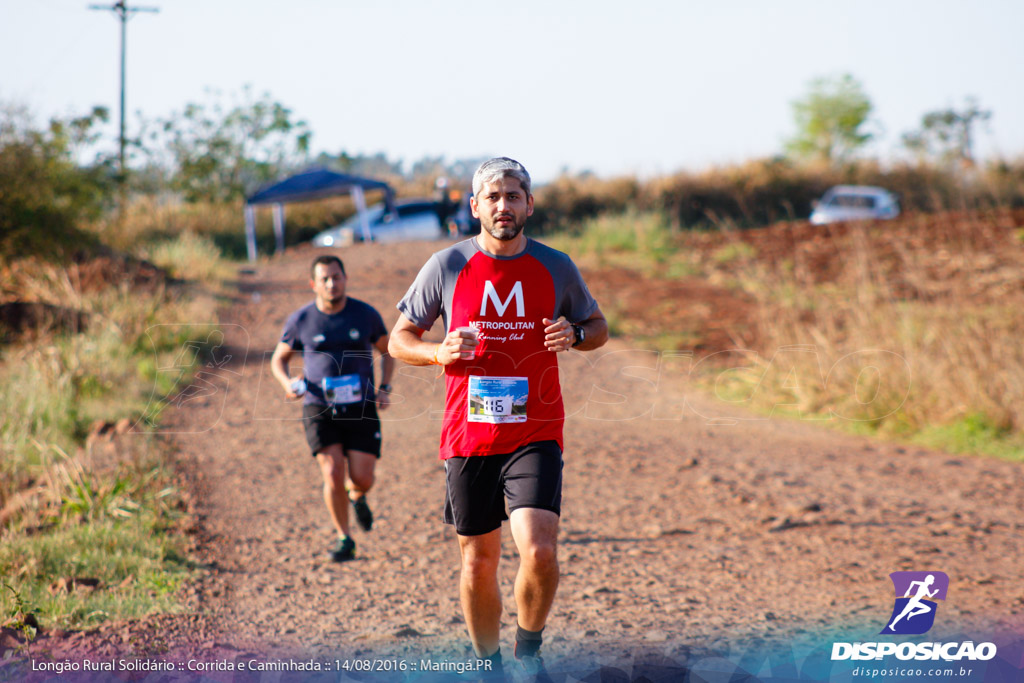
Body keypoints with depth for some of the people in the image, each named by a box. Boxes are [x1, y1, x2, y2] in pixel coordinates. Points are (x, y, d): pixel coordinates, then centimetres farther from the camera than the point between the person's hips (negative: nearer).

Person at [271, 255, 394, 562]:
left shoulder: (366, 315, 0)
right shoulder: (300, 321, -2)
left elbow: (387, 351, 15)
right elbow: (279, 358, 12)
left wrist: (385, 388, 1)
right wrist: (288, 383, -10)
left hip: (361, 409, 1)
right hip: (320, 410, -1)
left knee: (362, 479, -4)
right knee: (333, 474, -13)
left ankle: (357, 496, 35)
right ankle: (344, 539, 6)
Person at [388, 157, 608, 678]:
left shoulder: (556, 268, 3)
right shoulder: (447, 267, 0)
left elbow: (597, 326, 17)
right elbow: (399, 340, 7)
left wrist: (575, 335, -7)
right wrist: (440, 352, -14)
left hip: (536, 435, -1)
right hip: (469, 436, 1)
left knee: (539, 551, -18)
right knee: (478, 561, 8)